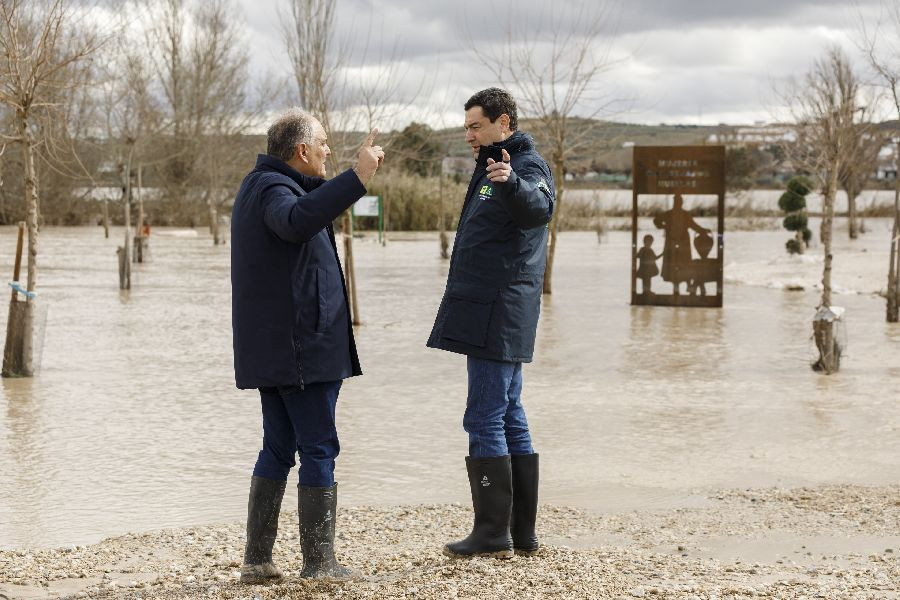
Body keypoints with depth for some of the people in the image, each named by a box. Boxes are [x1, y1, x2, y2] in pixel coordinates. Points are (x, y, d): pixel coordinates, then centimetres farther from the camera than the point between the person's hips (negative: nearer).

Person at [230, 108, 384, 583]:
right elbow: (297, 222, -40)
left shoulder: (263, 185, 17)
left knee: (278, 449, 13)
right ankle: (319, 562, 1)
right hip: (301, 347, -10)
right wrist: (356, 179, -44)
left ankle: (256, 559, 13)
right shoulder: (274, 190, -16)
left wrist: (355, 178, 40)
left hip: (269, 349, 10)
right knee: (319, 450, -3)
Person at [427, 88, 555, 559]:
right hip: (490, 314, 11)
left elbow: (538, 209, -35)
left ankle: (493, 533, -7)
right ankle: (521, 532, 14)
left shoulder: (528, 166, -10)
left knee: (485, 419, -10)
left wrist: (512, 182, -52)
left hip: (500, 313, -11)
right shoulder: (492, 167, 20)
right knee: (509, 418, 10)